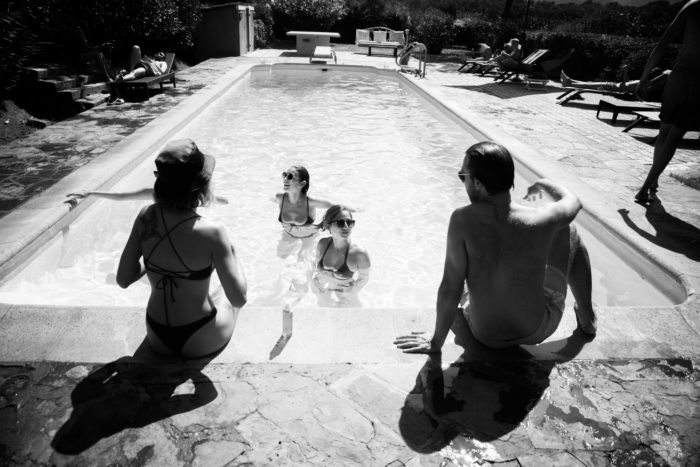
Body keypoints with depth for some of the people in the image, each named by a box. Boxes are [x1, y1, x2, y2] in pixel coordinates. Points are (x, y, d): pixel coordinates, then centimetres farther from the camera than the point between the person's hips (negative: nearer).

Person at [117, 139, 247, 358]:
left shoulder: (146, 217, -14)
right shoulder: (211, 232, -28)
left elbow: (123, 279, -5)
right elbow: (239, 299, -23)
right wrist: (232, 254, -8)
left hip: (157, 339, 4)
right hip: (200, 343, -4)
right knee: (226, 297, 30)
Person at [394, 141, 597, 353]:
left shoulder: (462, 221, -26)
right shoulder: (540, 219, -22)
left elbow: (449, 290, -21)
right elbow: (573, 201, 2)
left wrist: (435, 343, -8)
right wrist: (544, 184, 22)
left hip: (485, 335, 1)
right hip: (537, 331, 0)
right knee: (568, 232, 16)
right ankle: (587, 319, 34)